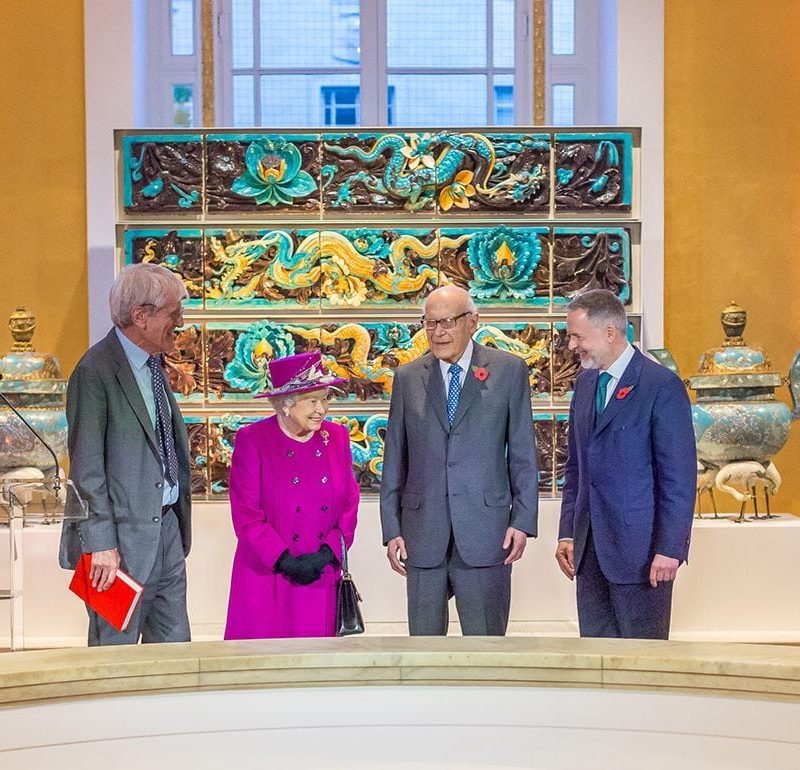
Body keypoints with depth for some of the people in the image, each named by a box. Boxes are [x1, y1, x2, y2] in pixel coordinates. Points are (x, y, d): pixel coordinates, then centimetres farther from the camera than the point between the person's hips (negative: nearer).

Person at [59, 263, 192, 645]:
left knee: (175, 649, 12)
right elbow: (86, 467, -16)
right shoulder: (95, 371, -16)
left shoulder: (154, 363, 11)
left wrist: (179, 520, 12)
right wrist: (101, 543, -17)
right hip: (124, 539, -8)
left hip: (167, 528, 8)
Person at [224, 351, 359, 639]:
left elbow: (350, 505, 8)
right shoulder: (252, 440, -4)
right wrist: (284, 561, -13)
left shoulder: (337, 438, 7)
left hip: (322, 580, 3)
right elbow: (245, 515, -7)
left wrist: (326, 555, -7)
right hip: (266, 579, -3)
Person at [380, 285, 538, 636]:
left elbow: (523, 453, 3)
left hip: (485, 531, -2)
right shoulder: (408, 377, 8)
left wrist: (523, 521, -4)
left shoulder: (508, 371, 2)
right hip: (423, 534, 2)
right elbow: (394, 460, 9)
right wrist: (392, 529, 4)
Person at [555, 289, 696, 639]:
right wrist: (567, 533, 12)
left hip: (640, 550, -7)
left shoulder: (662, 386, -11)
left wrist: (669, 549, -16)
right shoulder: (585, 383, 12)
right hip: (591, 549, 7)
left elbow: (680, 477, -13)